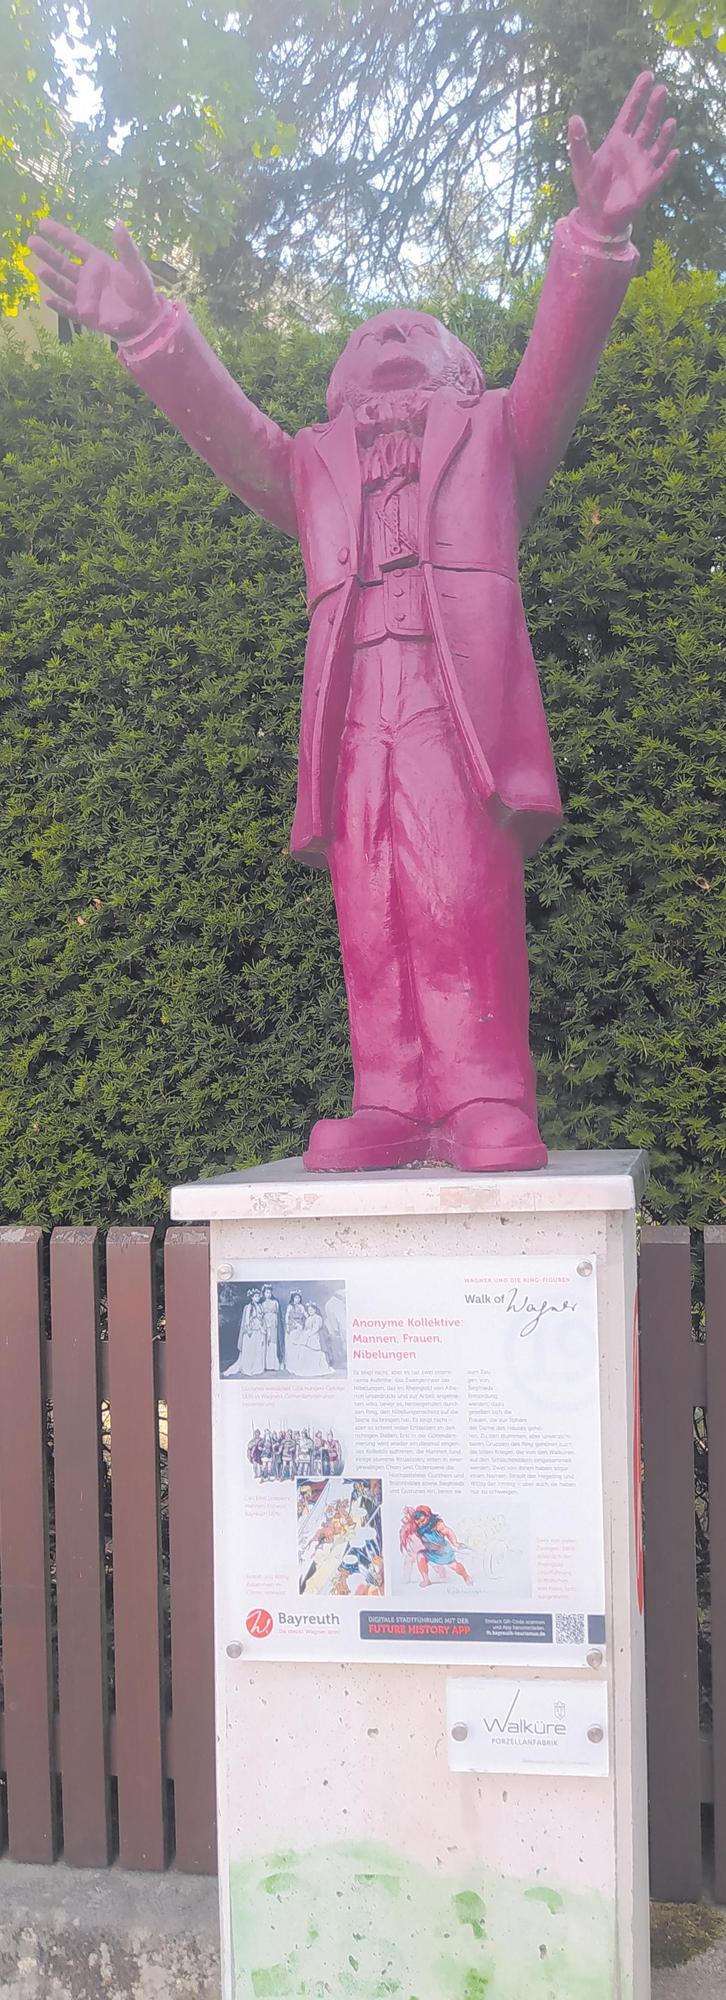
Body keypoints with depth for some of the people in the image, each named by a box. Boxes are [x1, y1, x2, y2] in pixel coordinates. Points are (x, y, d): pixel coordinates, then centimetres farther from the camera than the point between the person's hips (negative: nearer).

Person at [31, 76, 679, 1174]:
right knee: (372, 912, -7)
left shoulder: (492, 434, 28)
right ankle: (390, 1106, -6)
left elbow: (562, 358, 10)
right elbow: (220, 419, 18)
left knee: (462, 898, -17)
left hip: (461, 688, -2)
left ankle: (489, 1104, -16)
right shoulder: (316, 467, 34)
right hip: (353, 702, 3)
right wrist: (151, 331, 2)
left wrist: (596, 237, -7)